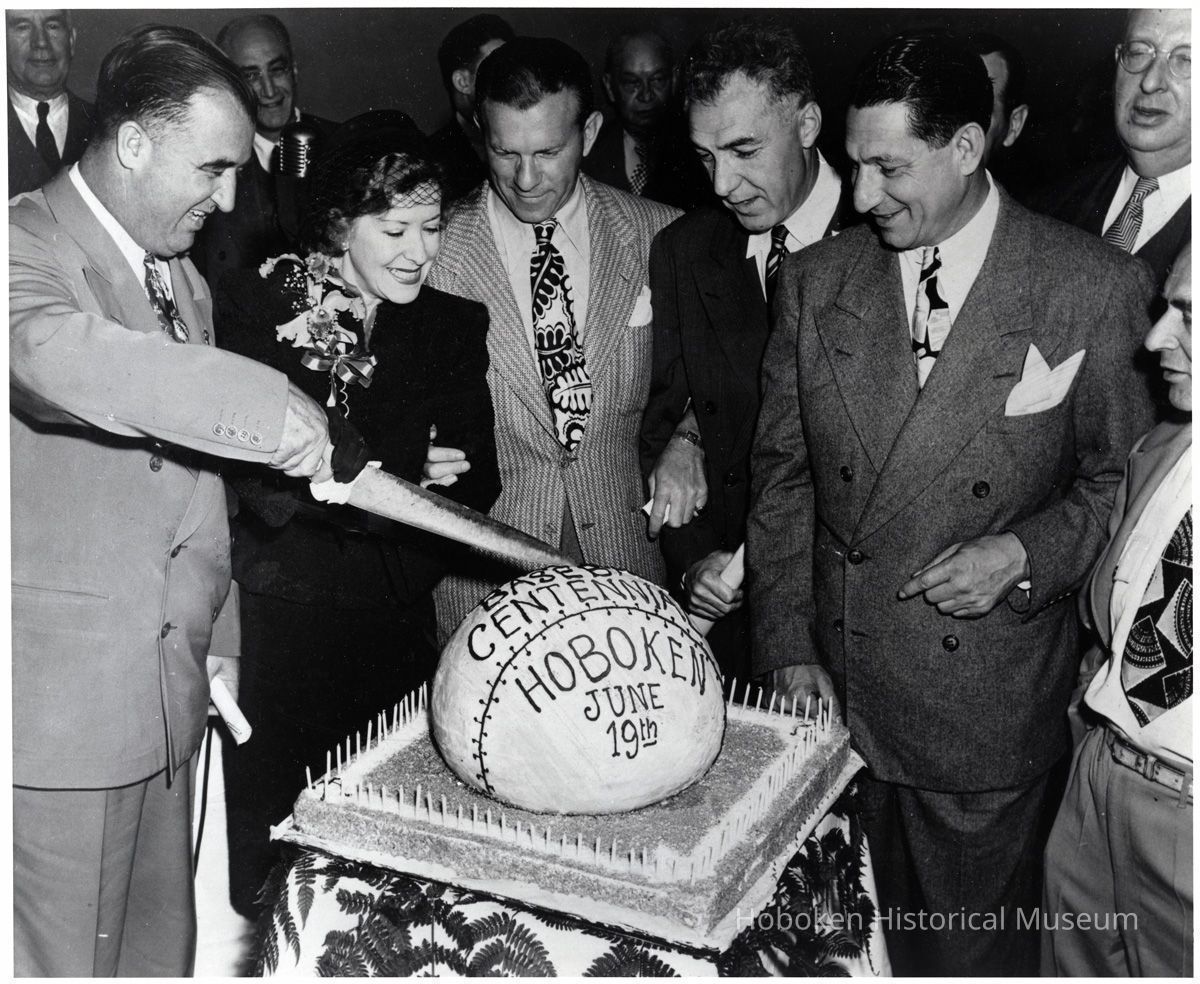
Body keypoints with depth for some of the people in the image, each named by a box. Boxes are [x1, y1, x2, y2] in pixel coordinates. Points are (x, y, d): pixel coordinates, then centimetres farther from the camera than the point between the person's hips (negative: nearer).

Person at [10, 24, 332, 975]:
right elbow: (65, 357, -38)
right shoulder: (26, 249, -12)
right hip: (62, 699, -7)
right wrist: (276, 409, -40)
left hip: (170, 692, 7)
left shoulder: (183, 275, 13)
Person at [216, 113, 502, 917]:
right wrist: (406, 484, -21)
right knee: (267, 849, 5)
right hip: (276, 619, -2)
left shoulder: (455, 326, 6)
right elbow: (260, 484, -10)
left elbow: (478, 486, -1)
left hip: (397, 631, 3)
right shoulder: (258, 304, -3)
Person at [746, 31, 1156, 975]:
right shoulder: (816, 278, 3)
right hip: (834, 684, 3)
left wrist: (1025, 554, -16)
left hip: (984, 703, -3)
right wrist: (789, 647, 1)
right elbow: (782, 473, 5)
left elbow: (1124, 477, 1)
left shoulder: (1095, 287, -8)